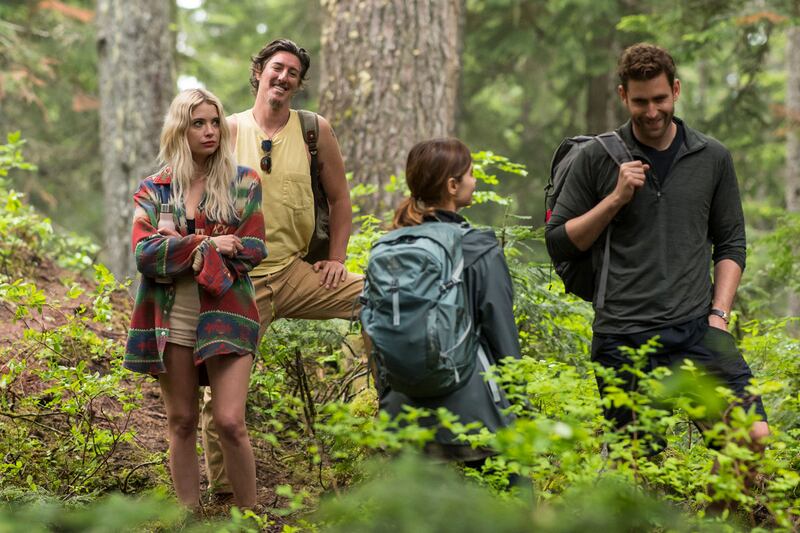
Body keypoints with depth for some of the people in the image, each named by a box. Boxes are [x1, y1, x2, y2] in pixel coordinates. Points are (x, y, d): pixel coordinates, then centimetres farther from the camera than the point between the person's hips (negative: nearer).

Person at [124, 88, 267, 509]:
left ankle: (249, 516, 4)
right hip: (171, 317, 2)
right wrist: (207, 245, -14)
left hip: (225, 314, -2)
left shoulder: (243, 183, 5)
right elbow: (144, 253, -6)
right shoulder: (153, 190, 7)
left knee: (230, 422, -9)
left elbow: (252, 250, -4)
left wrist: (181, 246, -9)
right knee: (181, 422, 7)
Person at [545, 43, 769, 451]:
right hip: (621, 337, -1)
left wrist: (718, 314, 1)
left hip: (696, 330, 1)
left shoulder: (713, 158, 10)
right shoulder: (597, 160, 4)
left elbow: (731, 244, 14)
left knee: (755, 436, -14)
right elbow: (558, 244, 4)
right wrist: (616, 199, -8)